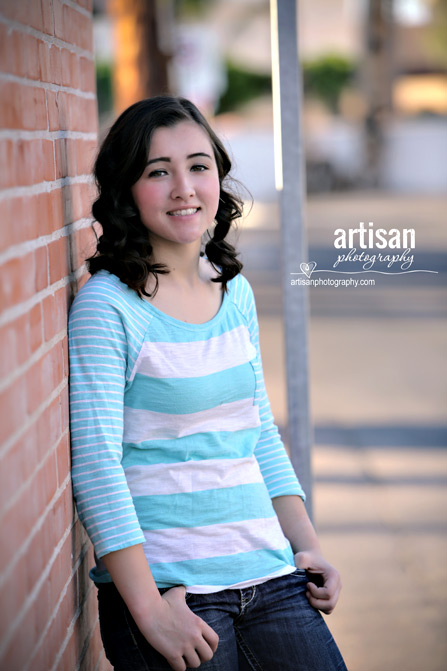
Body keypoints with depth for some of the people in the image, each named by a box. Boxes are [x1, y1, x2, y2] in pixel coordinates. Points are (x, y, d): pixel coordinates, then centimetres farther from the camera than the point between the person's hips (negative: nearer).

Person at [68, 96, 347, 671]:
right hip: (169, 584, -5)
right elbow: (96, 467, -14)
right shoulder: (106, 306, -11)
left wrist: (307, 545, 10)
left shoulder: (235, 292, 9)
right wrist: (148, 609, -17)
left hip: (269, 574, 6)